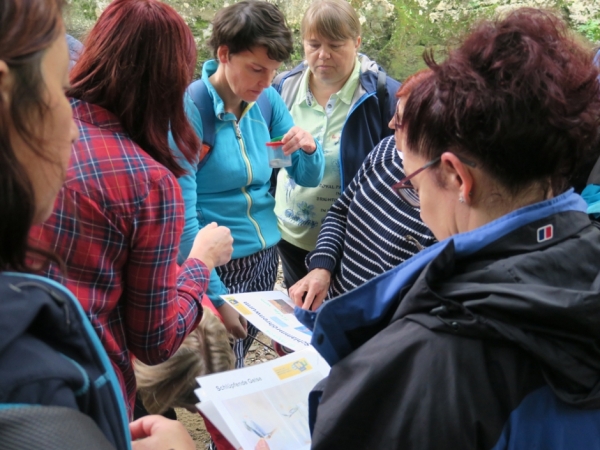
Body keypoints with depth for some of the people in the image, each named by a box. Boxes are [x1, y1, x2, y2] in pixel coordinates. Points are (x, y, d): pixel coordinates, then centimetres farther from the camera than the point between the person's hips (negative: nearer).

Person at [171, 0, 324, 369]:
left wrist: (309, 147, -16)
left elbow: (308, 178, 6)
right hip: (216, 266, -5)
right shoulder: (189, 110, -18)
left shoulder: (268, 100, -1)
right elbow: (182, 217, -20)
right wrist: (216, 297, -21)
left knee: (237, 365, 21)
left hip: (265, 257, 6)